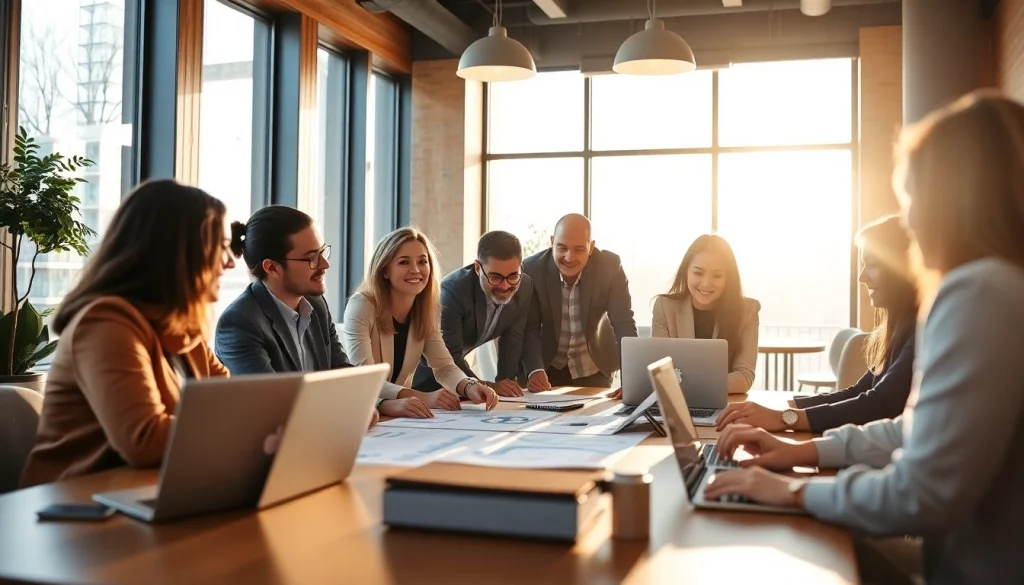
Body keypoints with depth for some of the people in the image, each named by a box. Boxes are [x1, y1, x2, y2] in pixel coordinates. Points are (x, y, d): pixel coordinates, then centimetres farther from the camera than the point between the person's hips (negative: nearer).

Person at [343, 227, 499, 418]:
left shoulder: (427, 311, 3)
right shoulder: (361, 306, -15)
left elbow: (444, 366, -3)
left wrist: (470, 387, -25)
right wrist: (422, 397, -35)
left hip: (402, 412, 5)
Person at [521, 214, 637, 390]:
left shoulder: (610, 266, -20)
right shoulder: (532, 269, -21)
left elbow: (624, 324, -20)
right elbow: (529, 328, -17)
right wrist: (535, 371, -34)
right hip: (549, 367, 0)